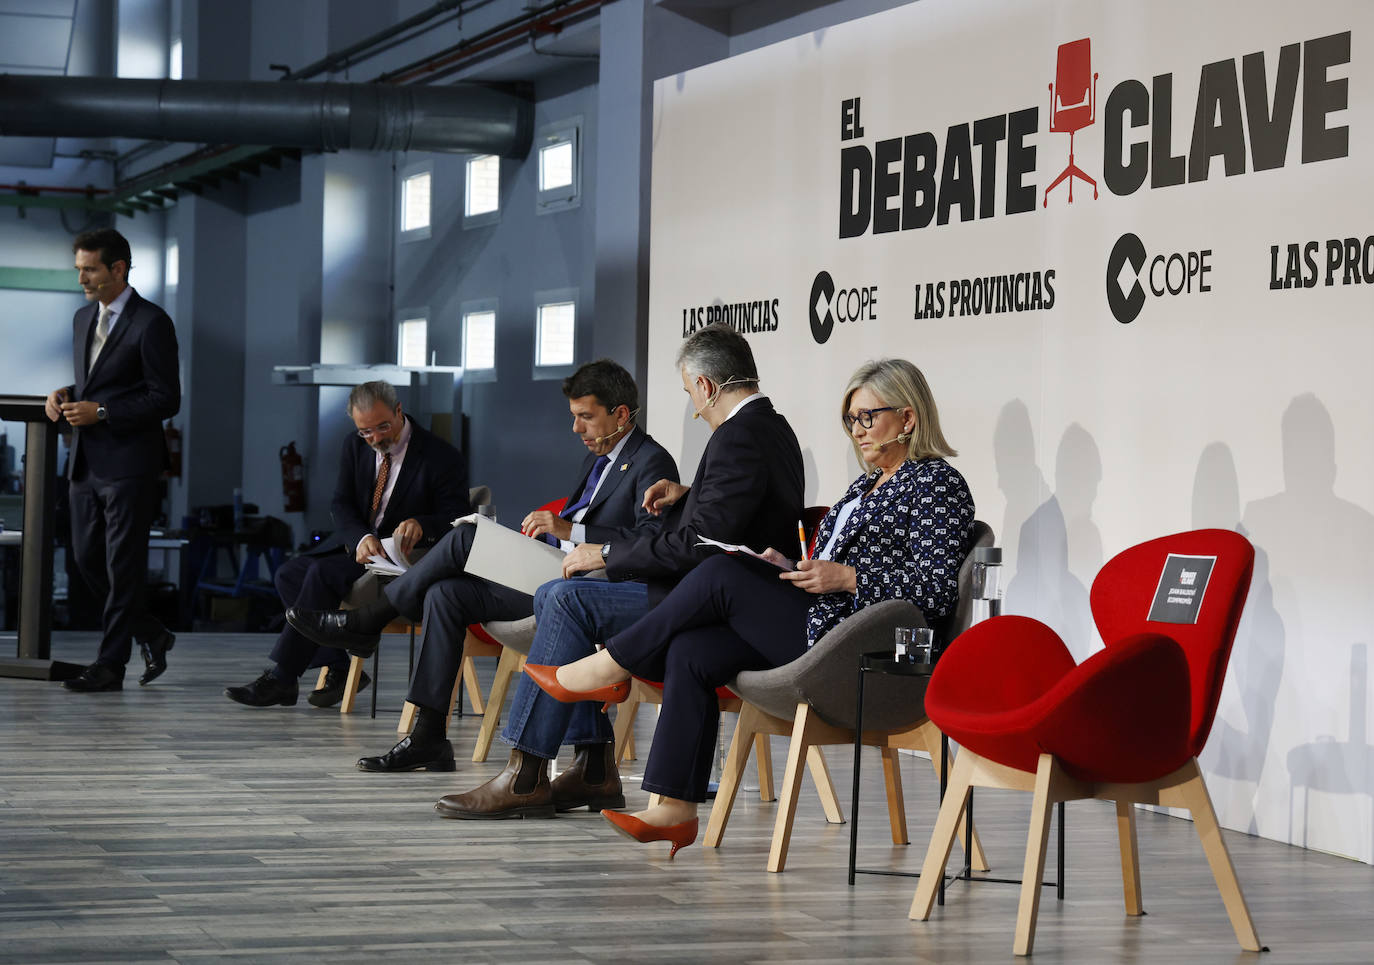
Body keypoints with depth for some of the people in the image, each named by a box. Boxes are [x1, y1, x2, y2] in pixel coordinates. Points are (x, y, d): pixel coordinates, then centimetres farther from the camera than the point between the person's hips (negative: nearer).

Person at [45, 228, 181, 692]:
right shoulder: (84, 318, 15)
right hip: (87, 462, 8)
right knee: (88, 560, 9)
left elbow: (166, 398, -13)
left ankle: (110, 665, 3)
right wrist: (66, 393, 2)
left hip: (129, 463, -8)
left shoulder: (151, 323, -10)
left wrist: (100, 411, -18)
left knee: (123, 567, -3)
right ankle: (151, 636, 25)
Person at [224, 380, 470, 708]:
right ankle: (338, 668, -10)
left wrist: (421, 524, -34)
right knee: (289, 574, -11)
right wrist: (360, 538, -21)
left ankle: (281, 680, -25)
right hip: (358, 544, 8)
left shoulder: (442, 457, -11)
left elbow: (458, 519, -11)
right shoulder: (355, 446, 6)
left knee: (323, 573, -27)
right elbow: (341, 505, 1)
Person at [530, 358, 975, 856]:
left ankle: (609, 668, -3)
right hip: (820, 625, 9)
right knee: (690, 653, -11)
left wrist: (846, 578, -19)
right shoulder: (867, 484, 24)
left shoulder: (939, 483, -4)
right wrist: (792, 572, 8)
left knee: (721, 575, -17)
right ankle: (676, 809, -14)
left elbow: (938, 592, -14)